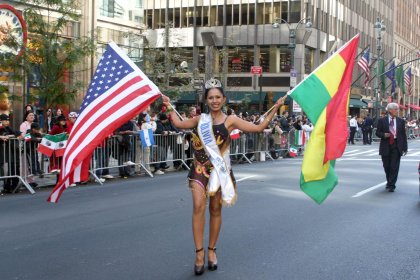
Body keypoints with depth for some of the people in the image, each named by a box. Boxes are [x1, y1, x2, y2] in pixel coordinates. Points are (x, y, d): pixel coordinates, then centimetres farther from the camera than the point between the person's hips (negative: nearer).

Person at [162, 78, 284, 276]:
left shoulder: (230, 120, 0)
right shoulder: (200, 119, 8)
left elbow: (259, 128, -3)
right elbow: (179, 123, 15)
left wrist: (275, 109, -7)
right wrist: (169, 107, 22)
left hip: (219, 169, -1)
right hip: (200, 168, 1)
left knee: (215, 209, 7)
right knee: (199, 206, -15)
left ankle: (211, 250, 22)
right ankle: (199, 252, -9)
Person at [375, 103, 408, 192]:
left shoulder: (401, 121, 6)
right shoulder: (382, 120, 1)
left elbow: (403, 135, 6)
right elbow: (378, 132, 4)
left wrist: (404, 148, 1)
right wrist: (384, 135, -17)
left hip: (397, 146, 0)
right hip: (386, 146, 0)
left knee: (394, 166, -5)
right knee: (387, 166, 9)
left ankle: (391, 185, 0)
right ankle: (389, 182, 28)